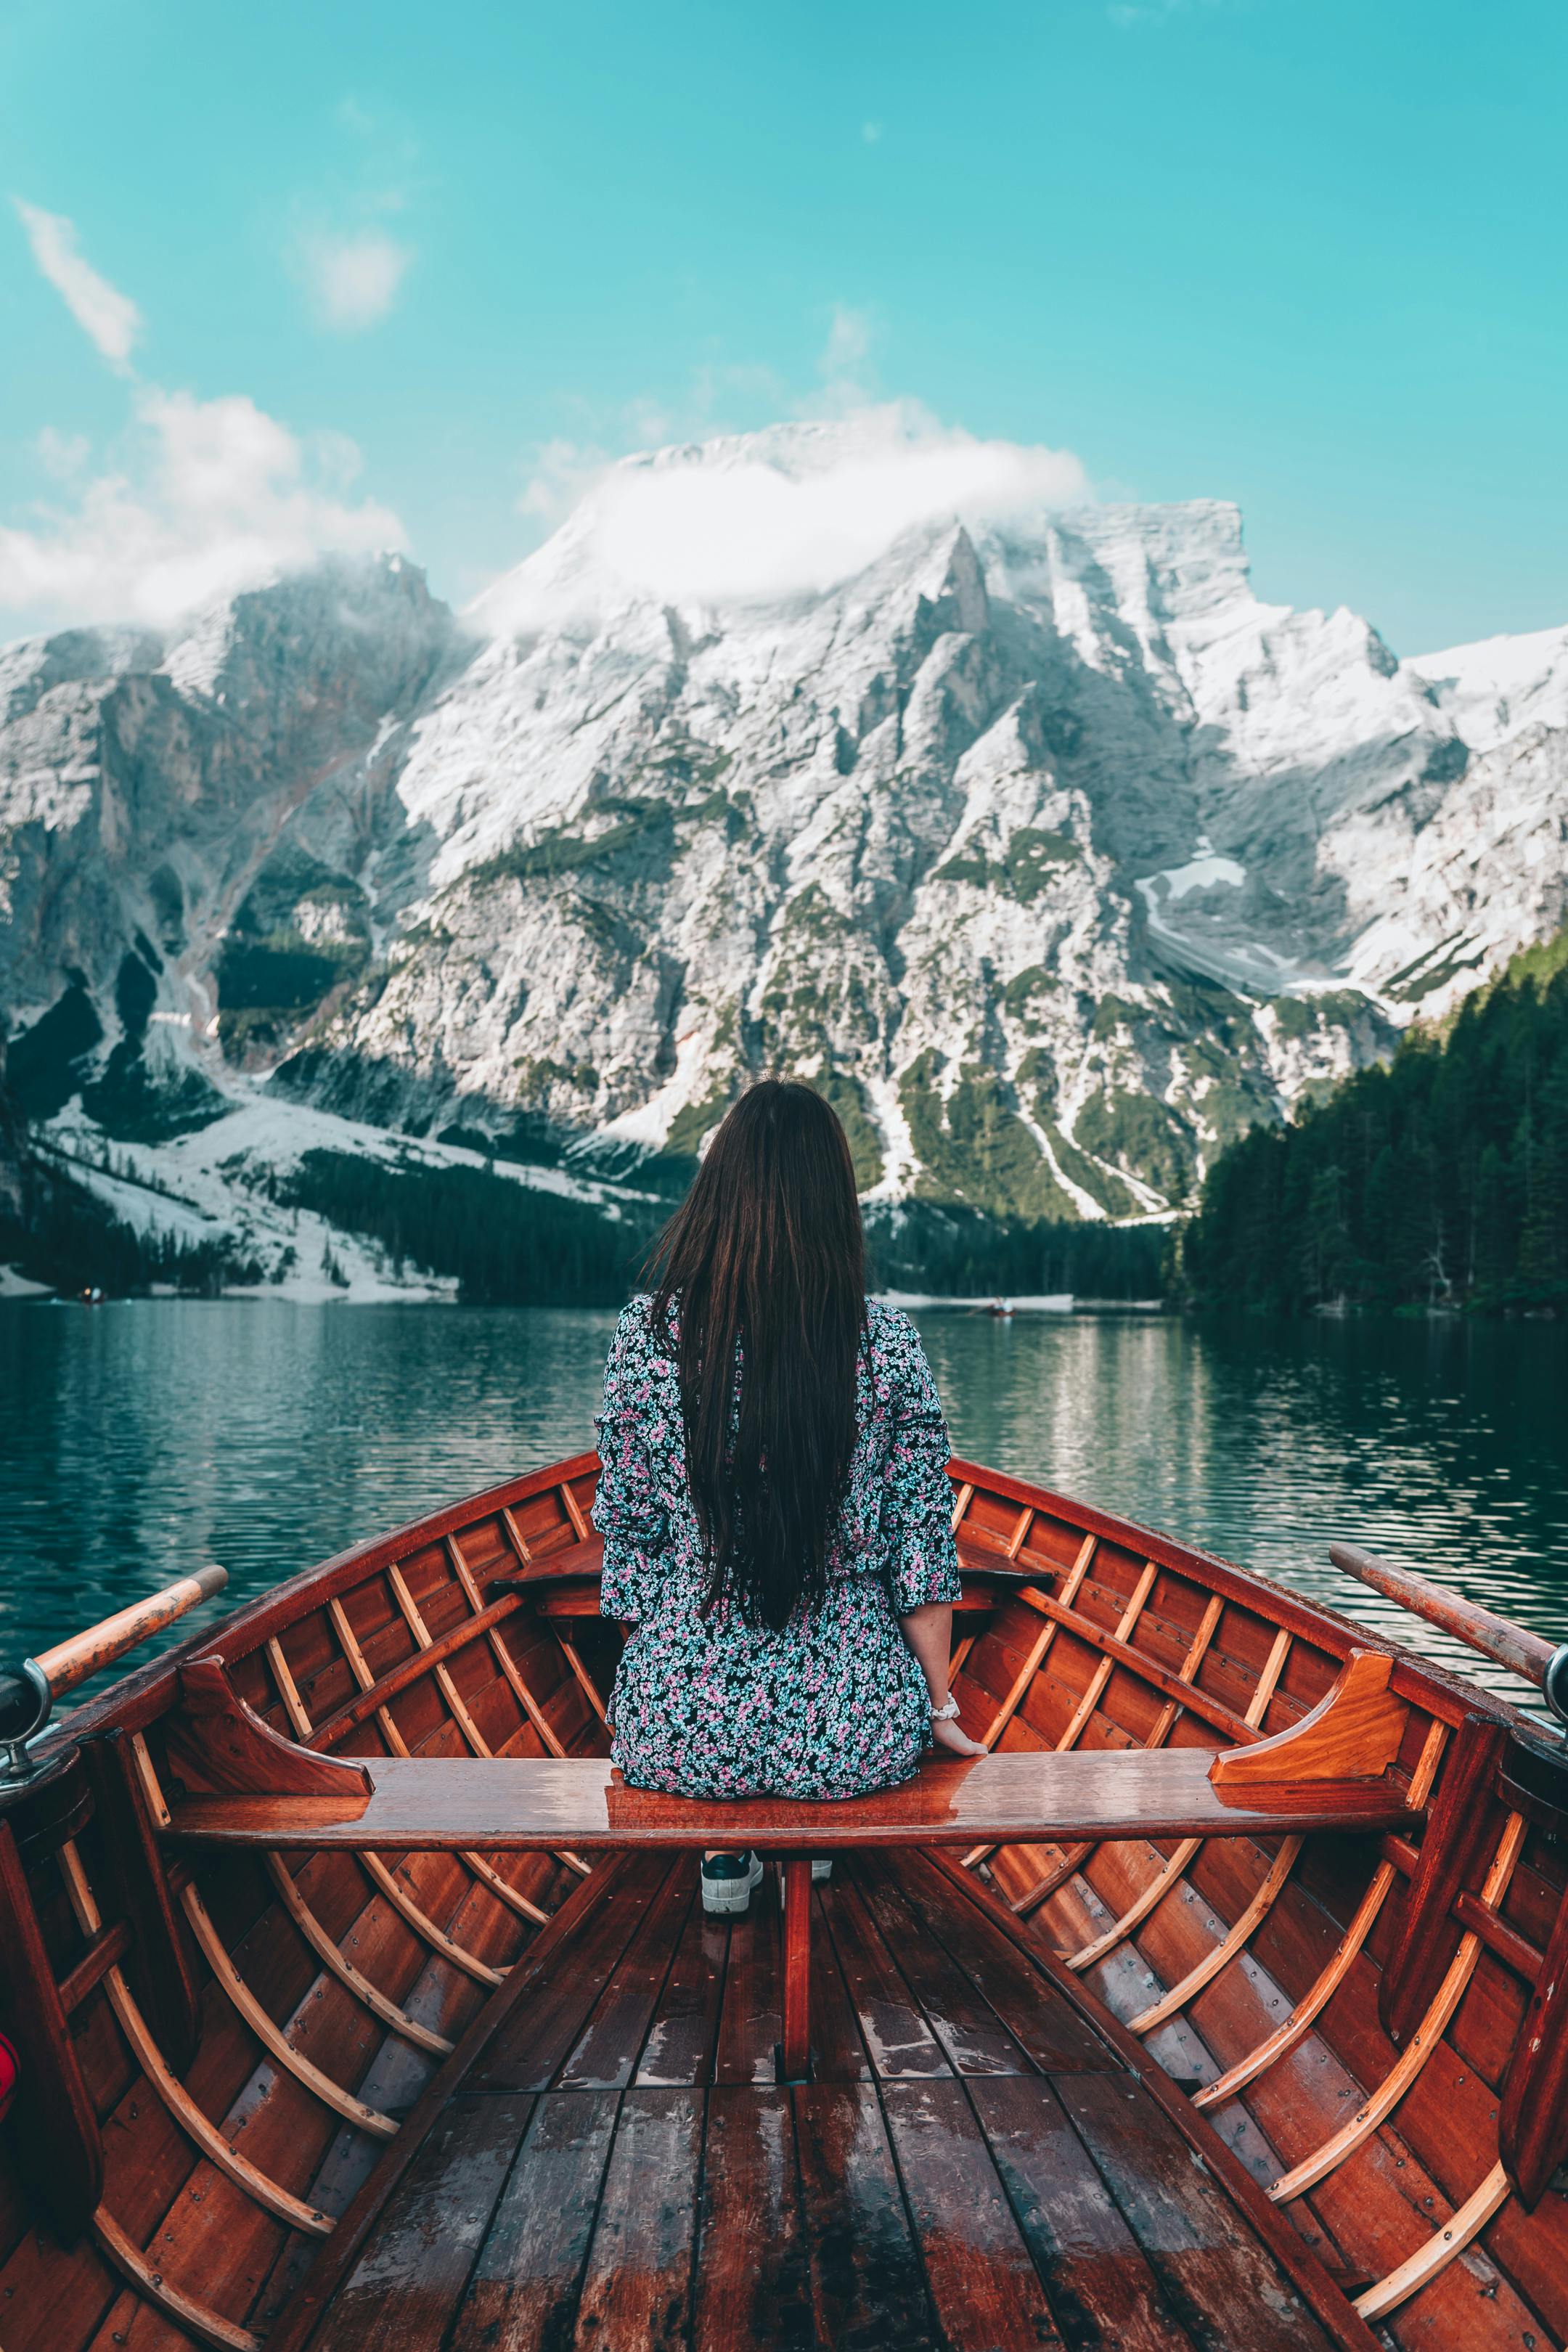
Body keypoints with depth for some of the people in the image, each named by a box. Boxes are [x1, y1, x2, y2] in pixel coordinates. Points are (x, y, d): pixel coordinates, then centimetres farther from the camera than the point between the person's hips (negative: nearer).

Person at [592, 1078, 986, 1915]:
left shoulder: (650, 1330, -11)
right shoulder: (888, 1342, -10)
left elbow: (627, 1528, -3)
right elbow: (923, 1545, -4)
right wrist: (942, 1707, 10)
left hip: (680, 1731, 0)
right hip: (855, 1736, 0)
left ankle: (727, 1856, 30)